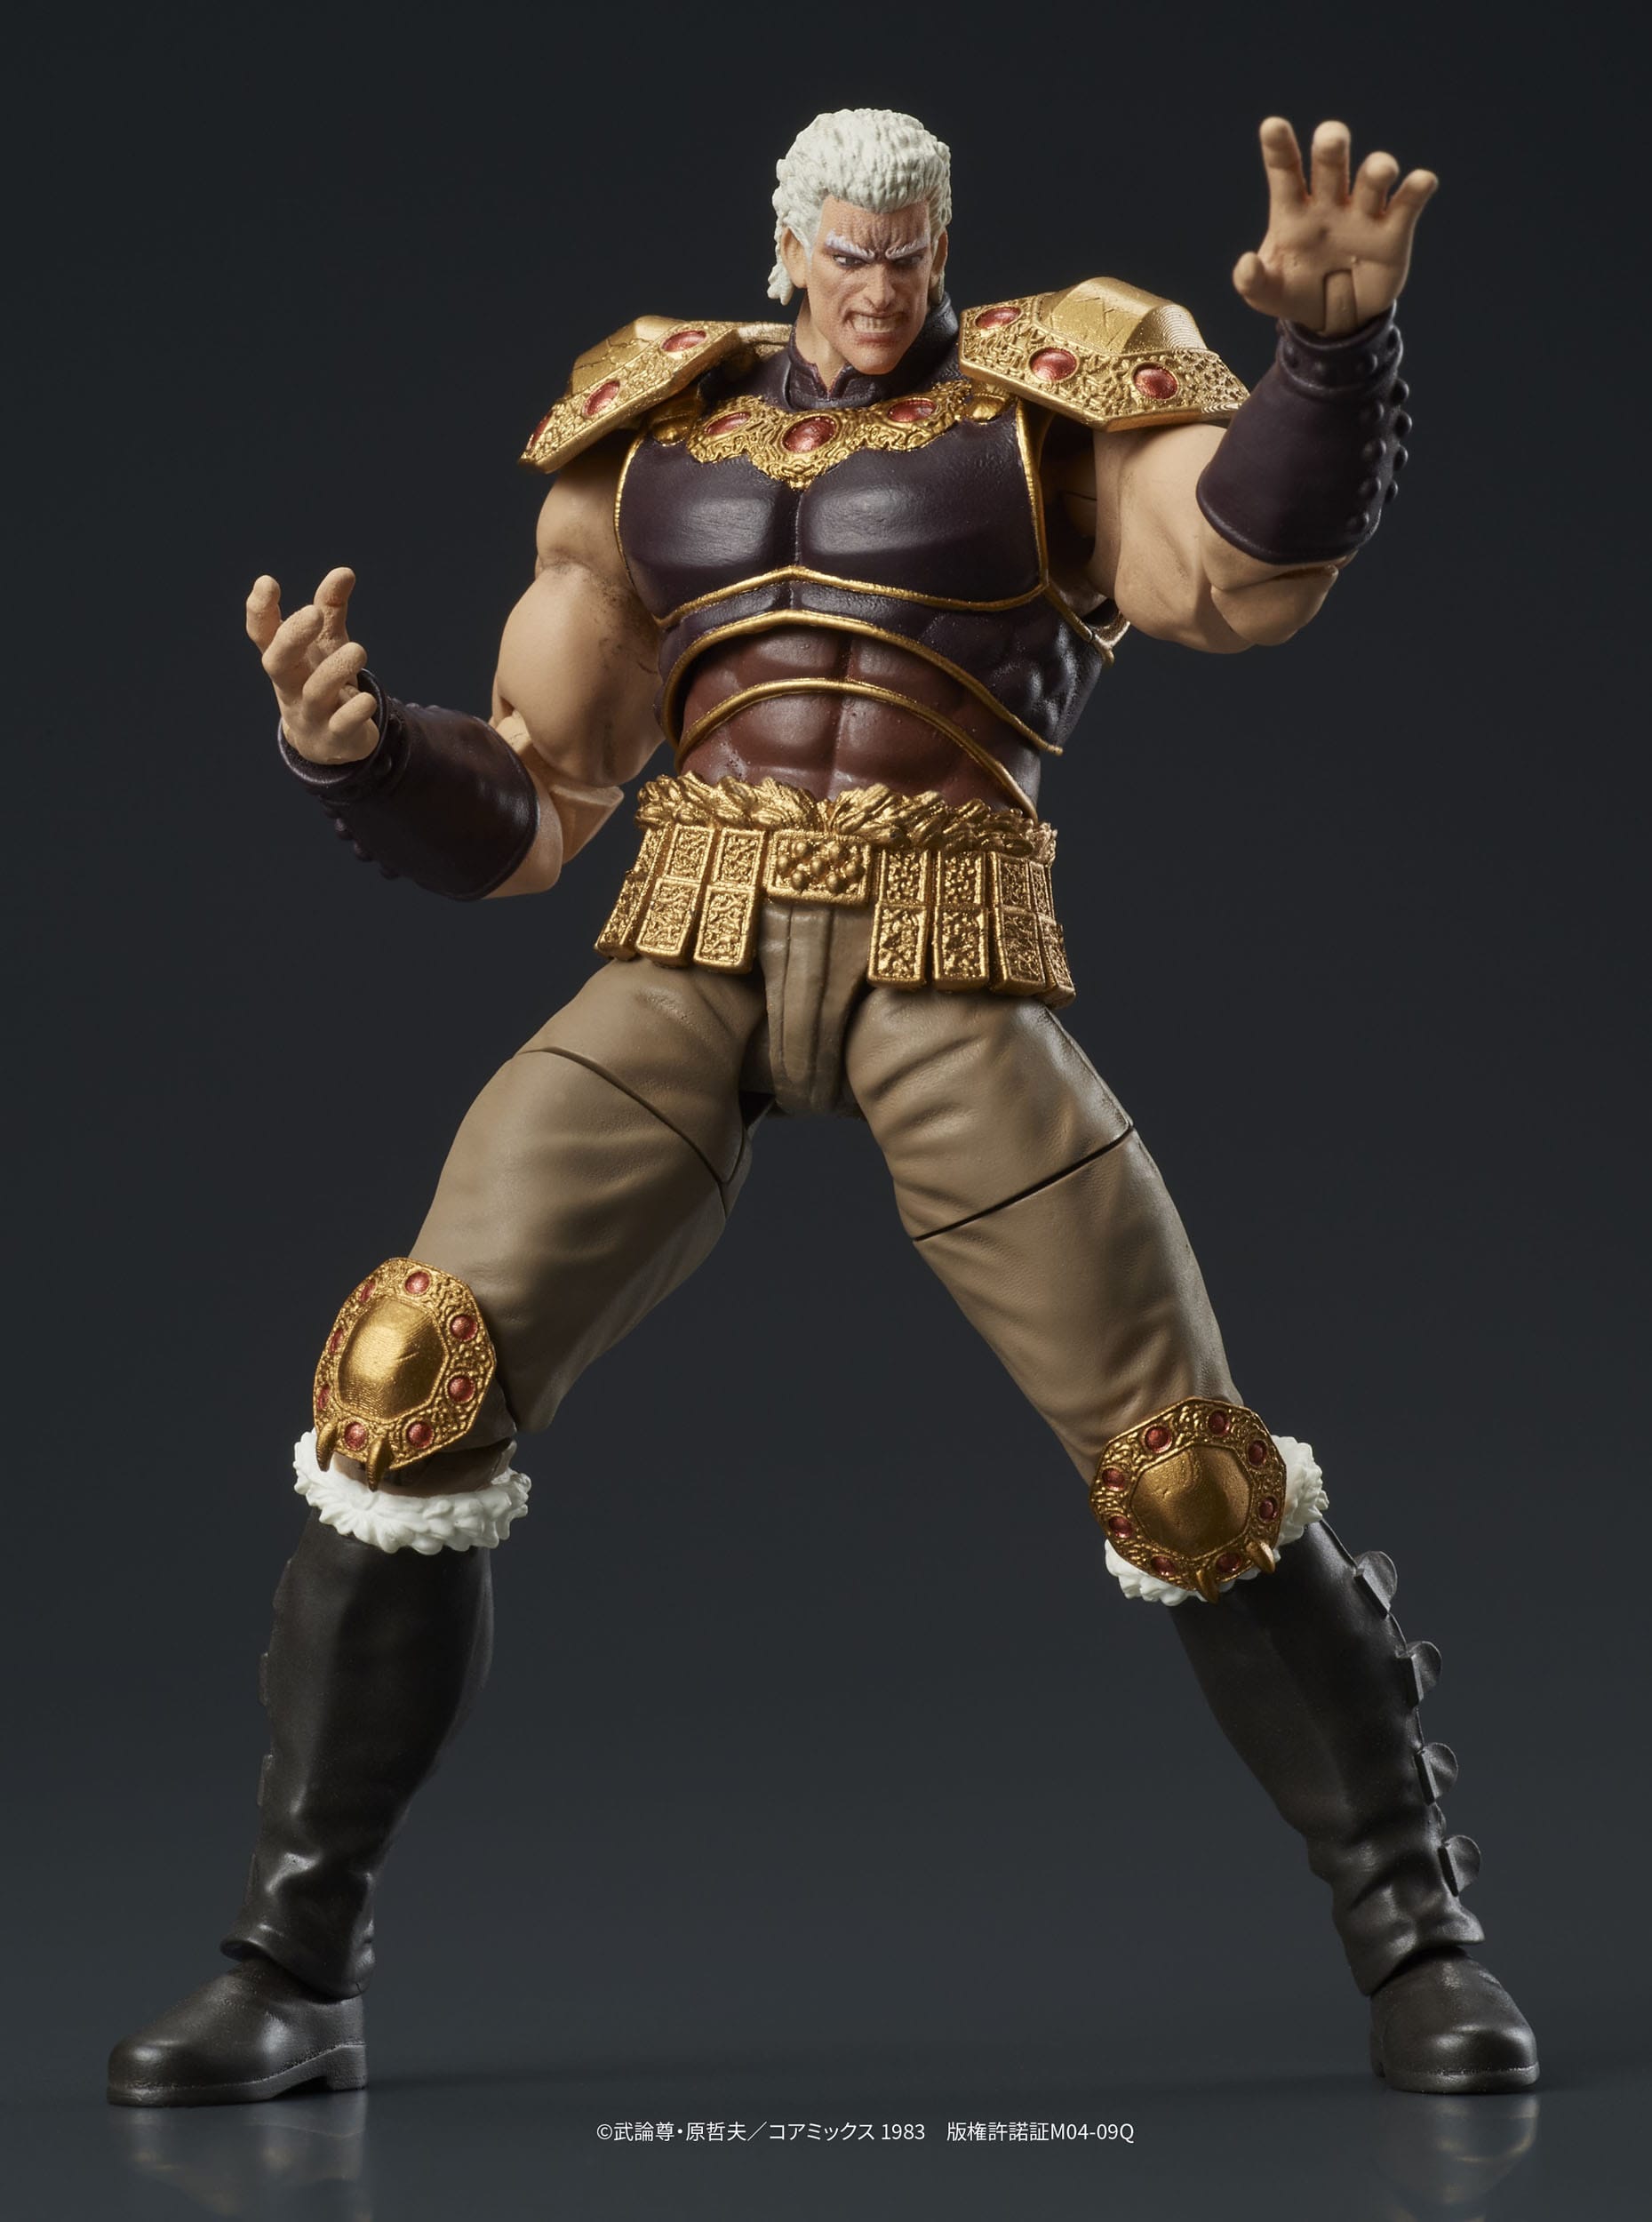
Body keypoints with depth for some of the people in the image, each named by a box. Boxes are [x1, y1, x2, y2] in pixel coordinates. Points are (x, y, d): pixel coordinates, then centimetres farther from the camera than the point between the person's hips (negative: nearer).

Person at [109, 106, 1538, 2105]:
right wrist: (350, 744, -4)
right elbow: (525, 812, 17)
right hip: (684, 975, 3)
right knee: (410, 1380, -16)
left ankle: (1412, 1925, 14)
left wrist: (1333, 330, -31)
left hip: (953, 991, -2)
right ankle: (293, 1968, -5)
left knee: (1186, 1469, -7)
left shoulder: (1041, 419, 9)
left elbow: (1257, 565, -13)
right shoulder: (656, 448, 19)